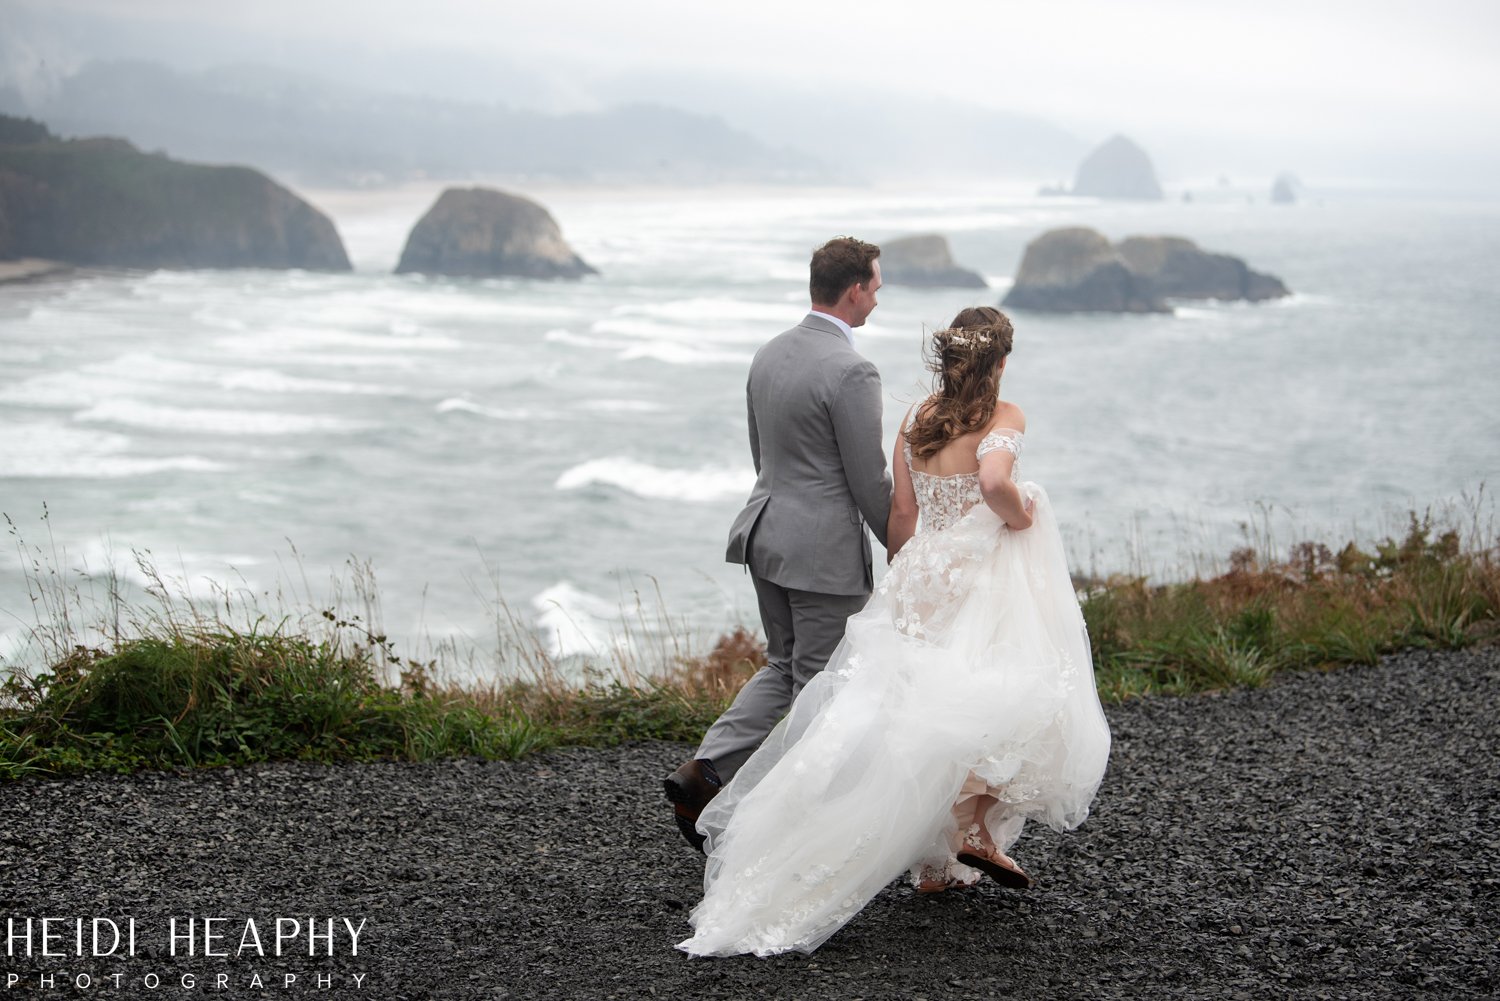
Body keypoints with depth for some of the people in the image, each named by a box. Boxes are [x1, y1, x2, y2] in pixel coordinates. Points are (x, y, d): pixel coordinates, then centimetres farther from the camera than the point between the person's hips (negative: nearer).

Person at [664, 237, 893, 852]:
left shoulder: (768, 355, 7)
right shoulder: (850, 372, -19)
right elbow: (870, 480, -16)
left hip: (766, 532, 8)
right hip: (825, 552, -8)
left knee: (784, 668, 19)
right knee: (820, 687, 4)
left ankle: (704, 773, 5)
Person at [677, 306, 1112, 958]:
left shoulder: (915, 420, 7)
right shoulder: (1003, 417, -9)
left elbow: (902, 514, 9)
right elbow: (994, 480, -29)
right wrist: (1019, 514, -10)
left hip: (919, 579, 7)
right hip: (982, 580, -6)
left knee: (930, 717, 13)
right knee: (1016, 704, 7)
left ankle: (934, 866, 17)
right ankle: (974, 825, -7)